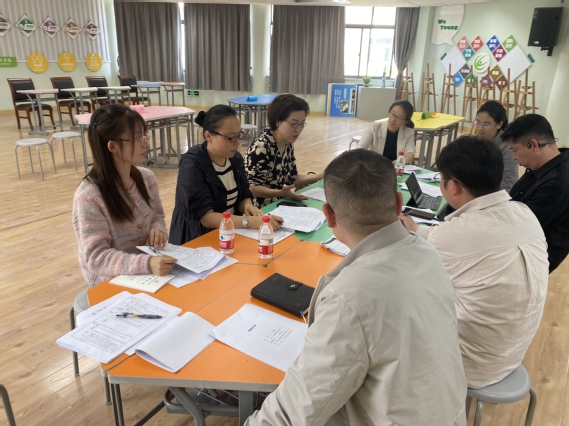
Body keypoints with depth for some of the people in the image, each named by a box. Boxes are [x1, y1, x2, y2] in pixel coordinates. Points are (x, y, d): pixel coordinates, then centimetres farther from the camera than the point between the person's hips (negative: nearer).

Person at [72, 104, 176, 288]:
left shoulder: (146, 178, -2)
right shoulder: (88, 196, -20)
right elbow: (96, 257, -22)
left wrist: (157, 229, -11)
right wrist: (146, 264, -37)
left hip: (149, 272, 6)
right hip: (110, 283, -6)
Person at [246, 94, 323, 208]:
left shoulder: (288, 145, 4)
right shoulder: (261, 147, -20)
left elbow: (292, 179, 11)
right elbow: (253, 188, -21)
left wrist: (321, 176, 1)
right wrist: (281, 193, -35)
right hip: (263, 210, -8)